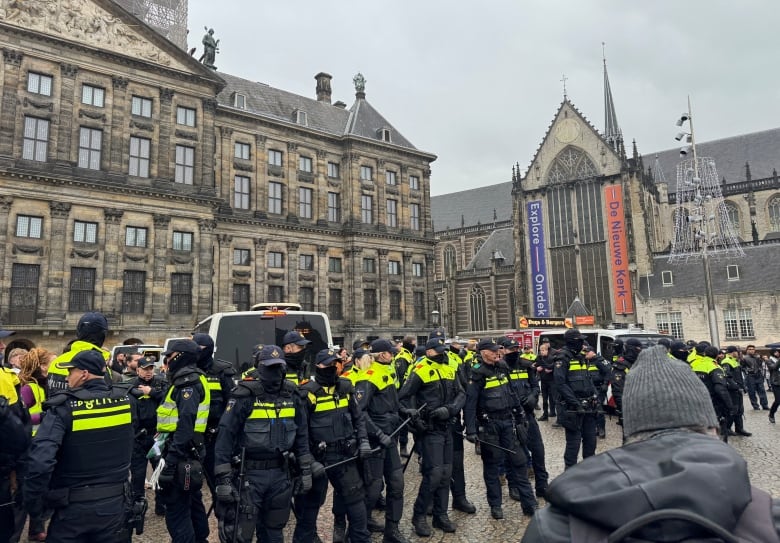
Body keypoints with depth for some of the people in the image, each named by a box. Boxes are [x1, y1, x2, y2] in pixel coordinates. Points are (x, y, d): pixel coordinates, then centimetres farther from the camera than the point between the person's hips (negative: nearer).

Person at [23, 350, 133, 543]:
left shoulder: (64, 407, -16)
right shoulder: (123, 401, -5)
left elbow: (40, 460, -24)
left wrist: (33, 502, -11)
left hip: (74, 507, -3)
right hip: (115, 504, 3)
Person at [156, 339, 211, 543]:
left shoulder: (188, 382, -16)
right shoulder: (189, 380, 16)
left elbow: (186, 425, -24)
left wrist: (171, 461, -25)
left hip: (181, 453, -10)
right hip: (190, 452, 10)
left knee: (176, 509, -5)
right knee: (192, 502, 20)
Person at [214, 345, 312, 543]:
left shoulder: (292, 396, 3)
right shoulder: (245, 396, -13)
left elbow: (301, 435, 12)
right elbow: (225, 436, -13)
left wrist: (305, 470, 10)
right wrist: (223, 477, -15)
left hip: (280, 474, 5)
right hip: (249, 474, -5)